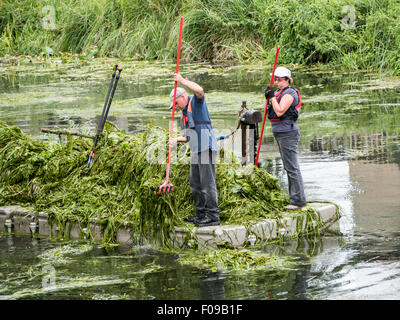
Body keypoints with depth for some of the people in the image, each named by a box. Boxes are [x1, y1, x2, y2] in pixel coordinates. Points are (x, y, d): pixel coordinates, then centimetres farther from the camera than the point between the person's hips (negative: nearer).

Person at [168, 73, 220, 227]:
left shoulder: (196, 102, -1)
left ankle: (213, 215, -10)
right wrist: (176, 139, 6)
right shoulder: (183, 113, 24)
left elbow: (199, 90, -25)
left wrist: (182, 80, -18)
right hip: (196, 151, 10)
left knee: (208, 182, -10)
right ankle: (201, 214, 20)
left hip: (206, 148, -10)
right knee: (195, 183, 12)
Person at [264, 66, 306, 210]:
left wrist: (272, 97, -13)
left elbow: (279, 112, -22)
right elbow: (271, 111, 20)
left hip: (287, 132, -11)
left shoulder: (289, 93, -12)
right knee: (289, 167, 12)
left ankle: (299, 199, -9)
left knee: (292, 167, -10)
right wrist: (268, 97, 7)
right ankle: (295, 197, 17)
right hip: (280, 133, 11)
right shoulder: (280, 93, 18)